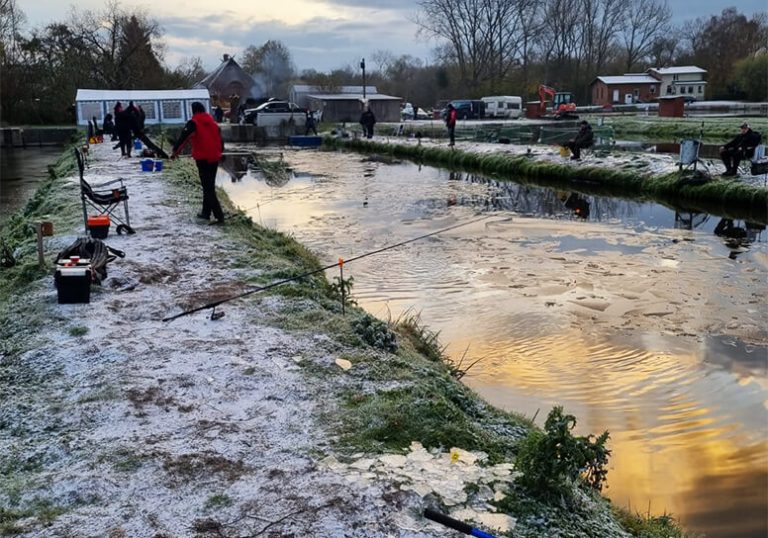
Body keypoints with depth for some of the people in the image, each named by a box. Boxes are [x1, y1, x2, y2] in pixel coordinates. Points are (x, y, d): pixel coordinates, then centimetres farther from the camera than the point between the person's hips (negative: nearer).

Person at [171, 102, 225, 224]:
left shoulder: (193, 123, -6)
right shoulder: (213, 122, 13)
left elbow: (184, 137, -14)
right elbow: (219, 138, 20)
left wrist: (175, 151, -8)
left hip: (202, 159, -6)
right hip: (214, 158, 6)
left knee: (207, 187, -6)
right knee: (210, 185, 17)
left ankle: (219, 216, -16)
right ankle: (206, 212, 24)